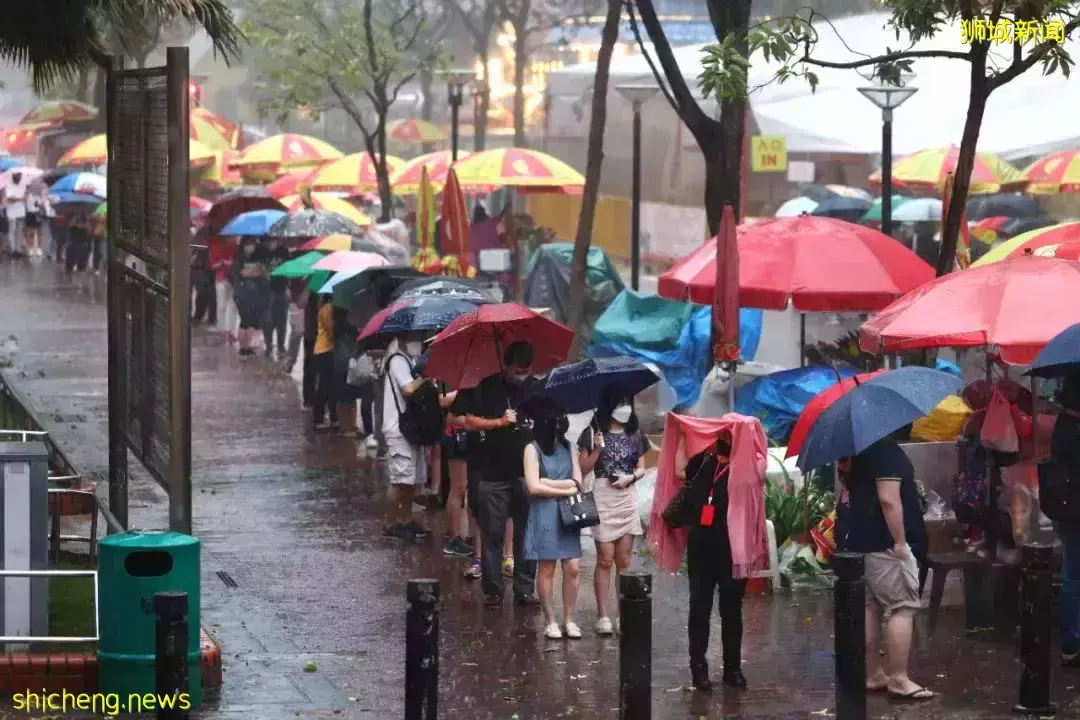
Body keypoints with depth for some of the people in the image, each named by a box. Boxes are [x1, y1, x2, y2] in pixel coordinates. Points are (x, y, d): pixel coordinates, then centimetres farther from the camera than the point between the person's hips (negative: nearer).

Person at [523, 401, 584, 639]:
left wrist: (548, 482, -9)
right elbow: (533, 487, -11)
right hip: (544, 514, -4)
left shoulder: (568, 449, 11)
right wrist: (564, 490, -5)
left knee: (573, 567, -1)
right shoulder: (533, 449, -2)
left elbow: (577, 483, 2)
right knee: (546, 568, -1)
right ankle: (550, 621, 7)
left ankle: (569, 619, 8)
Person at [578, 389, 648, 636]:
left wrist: (630, 477, -10)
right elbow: (583, 469, -4)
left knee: (624, 560, 7)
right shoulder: (594, 433, -3)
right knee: (605, 560, -3)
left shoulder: (634, 434, 8)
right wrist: (597, 451, -19)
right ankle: (602, 616, 0)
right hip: (603, 499, -3)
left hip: (628, 500, 3)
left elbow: (641, 468, 10)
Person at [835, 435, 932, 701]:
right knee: (902, 607, -4)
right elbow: (888, 499, -22)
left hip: (853, 538, 9)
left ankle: (872, 674, 16)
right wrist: (900, 541, -18)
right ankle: (898, 680, -7)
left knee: (868, 606, 12)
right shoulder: (885, 448, -16)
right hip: (882, 541, -9)